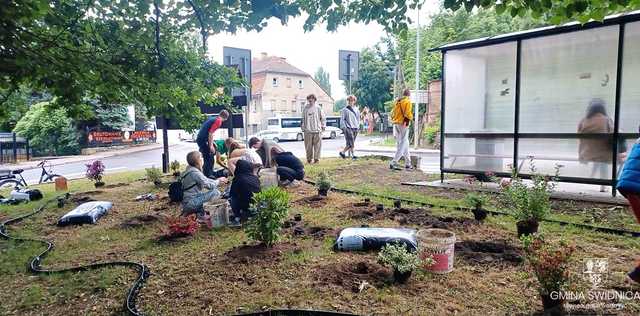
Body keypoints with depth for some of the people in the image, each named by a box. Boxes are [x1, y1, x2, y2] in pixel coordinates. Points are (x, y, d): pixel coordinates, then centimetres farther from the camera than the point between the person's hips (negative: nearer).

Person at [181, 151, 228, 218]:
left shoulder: (190, 170, 13)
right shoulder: (194, 172, -17)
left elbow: (205, 180, 20)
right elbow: (208, 185, -17)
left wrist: (218, 181, 11)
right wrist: (218, 182, 1)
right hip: (191, 202, -10)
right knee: (216, 192, -18)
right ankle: (200, 214, -7)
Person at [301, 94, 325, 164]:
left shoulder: (318, 108, 3)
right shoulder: (305, 108, 7)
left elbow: (323, 118, 9)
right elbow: (303, 118, 10)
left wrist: (323, 126, 4)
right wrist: (303, 127, 6)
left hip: (317, 130, -1)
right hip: (308, 130, 1)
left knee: (317, 145, 0)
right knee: (308, 146, 2)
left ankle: (316, 158, 8)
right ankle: (309, 159, 12)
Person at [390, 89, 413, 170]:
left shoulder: (397, 101, 14)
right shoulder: (407, 101, -8)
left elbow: (392, 113, 15)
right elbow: (408, 114, -16)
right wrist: (410, 117, 3)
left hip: (396, 124, 8)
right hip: (403, 124, -8)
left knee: (405, 144, 16)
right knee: (402, 144, -5)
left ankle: (408, 163, 21)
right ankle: (394, 163, -13)